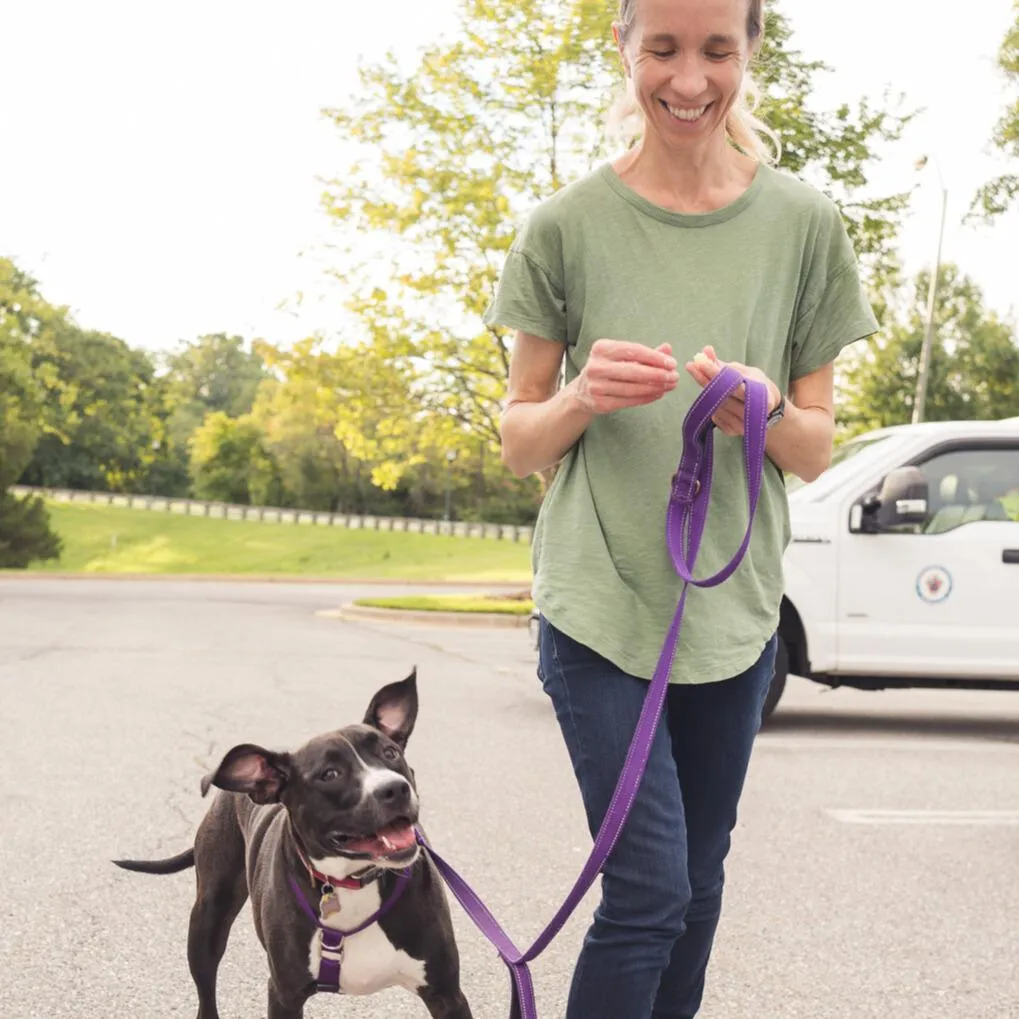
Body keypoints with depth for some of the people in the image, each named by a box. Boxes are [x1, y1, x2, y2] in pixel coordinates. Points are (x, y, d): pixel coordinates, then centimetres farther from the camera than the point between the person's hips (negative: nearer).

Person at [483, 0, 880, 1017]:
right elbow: (518, 442, 4)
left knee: (698, 887, 12)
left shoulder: (803, 225, 2)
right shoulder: (566, 225, -2)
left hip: (734, 604, 3)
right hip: (600, 600, -3)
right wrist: (582, 401, -18)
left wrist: (767, 414, -17)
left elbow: (818, 449, 6)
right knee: (650, 889, -9)